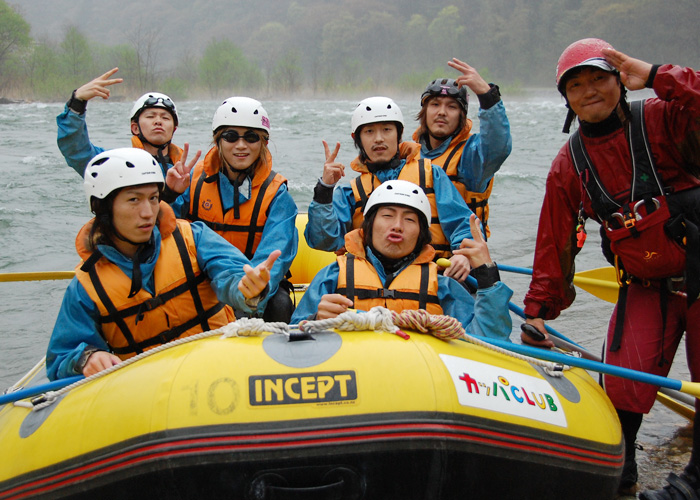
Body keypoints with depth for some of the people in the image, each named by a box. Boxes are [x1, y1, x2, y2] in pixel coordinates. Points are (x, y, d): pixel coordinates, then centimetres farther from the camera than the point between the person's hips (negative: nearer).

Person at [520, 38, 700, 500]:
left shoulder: (662, 120, -9)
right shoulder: (569, 166, 2)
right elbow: (555, 244, 7)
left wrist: (656, 77, -27)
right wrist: (540, 308, 6)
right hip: (646, 285, 3)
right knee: (623, 383, -8)